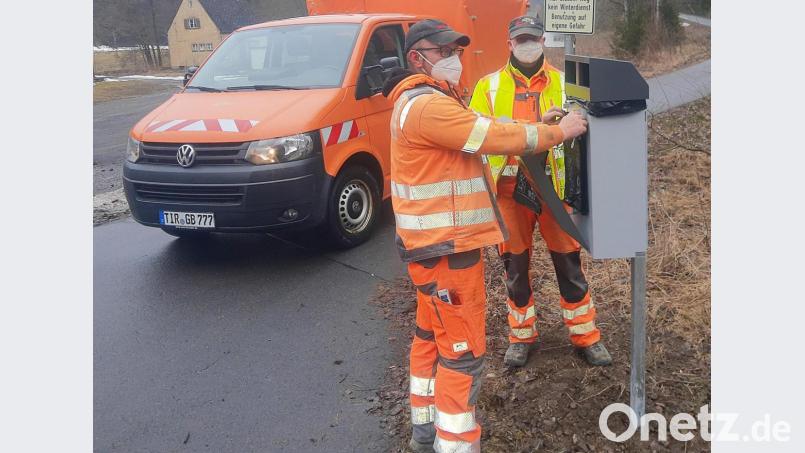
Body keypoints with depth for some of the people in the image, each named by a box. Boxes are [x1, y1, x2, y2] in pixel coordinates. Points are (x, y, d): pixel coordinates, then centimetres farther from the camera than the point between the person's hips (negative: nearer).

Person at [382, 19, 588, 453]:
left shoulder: (421, 101, 15)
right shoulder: (429, 106, -21)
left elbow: (480, 133, 13)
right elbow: (496, 136, -20)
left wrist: (539, 127, 3)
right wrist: (559, 131, -7)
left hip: (434, 243, 11)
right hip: (447, 248, -11)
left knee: (432, 335, 20)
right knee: (463, 350, -3)